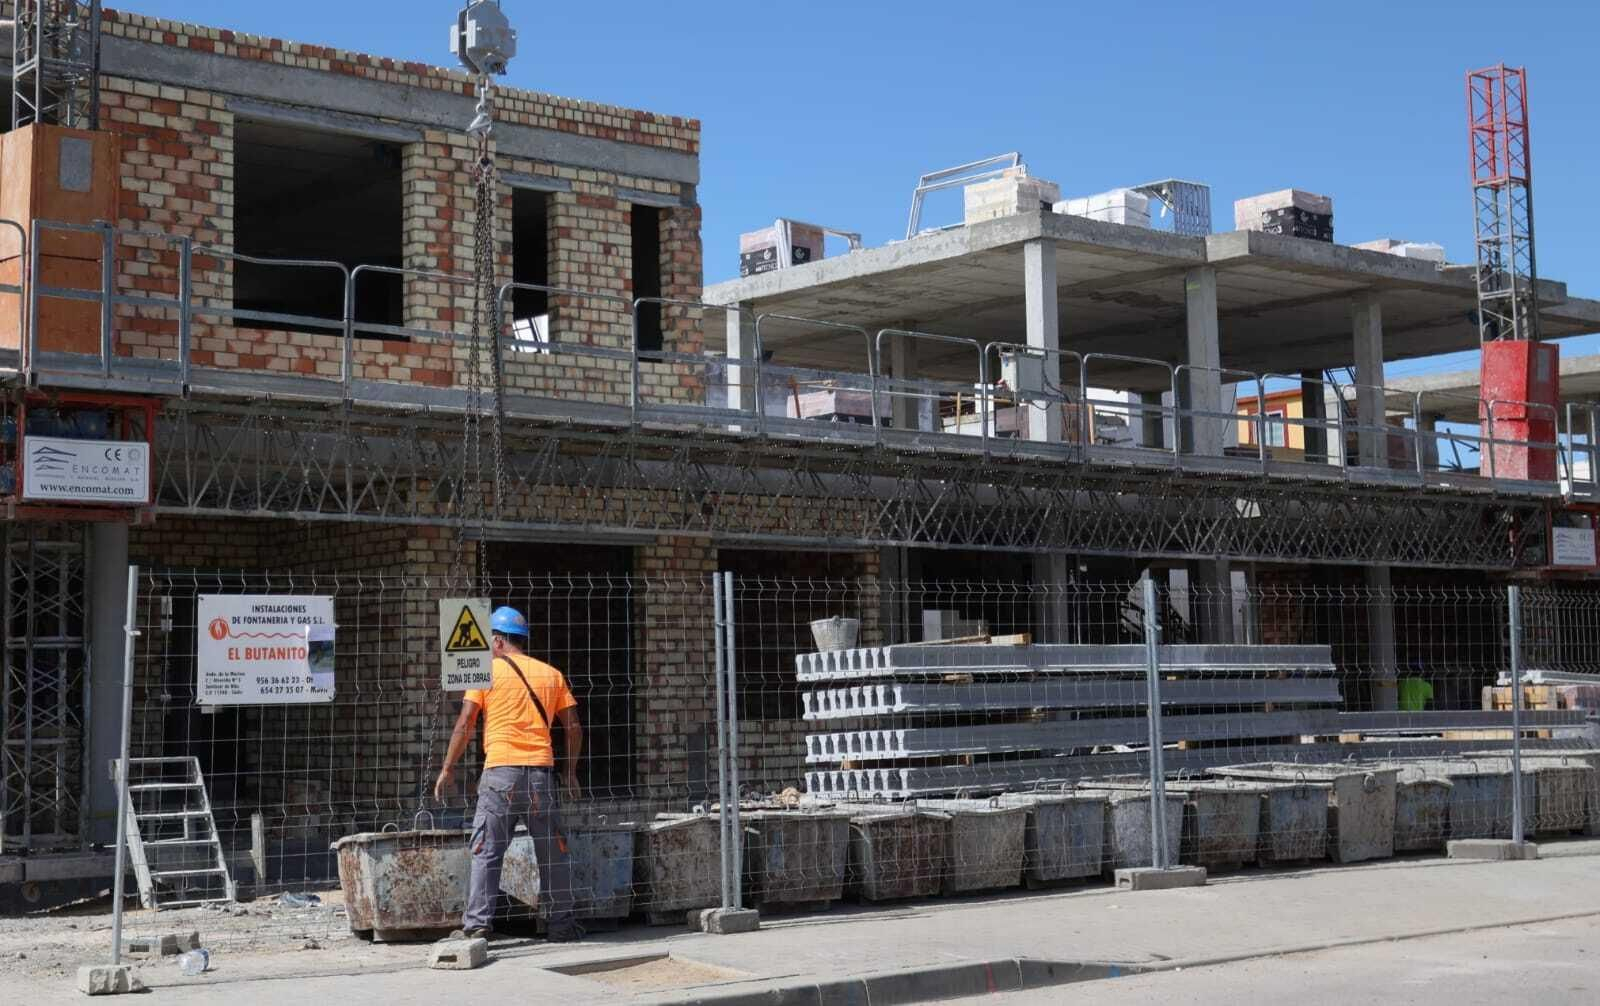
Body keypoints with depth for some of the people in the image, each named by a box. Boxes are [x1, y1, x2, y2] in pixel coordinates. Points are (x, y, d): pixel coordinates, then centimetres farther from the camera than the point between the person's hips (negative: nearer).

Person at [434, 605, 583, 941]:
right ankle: (561, 923, 13)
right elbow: (574, 727, 12)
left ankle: (478, 923, -4)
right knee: (553, 851, 10)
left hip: (501, 771, -3)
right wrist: (570, 771, 21)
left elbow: (464, 724, -3)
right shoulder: (552, 674, 13)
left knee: (487, 851, 0)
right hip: (542, 772, 3)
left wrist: (448, 769, 4)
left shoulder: (488, 671, 3)